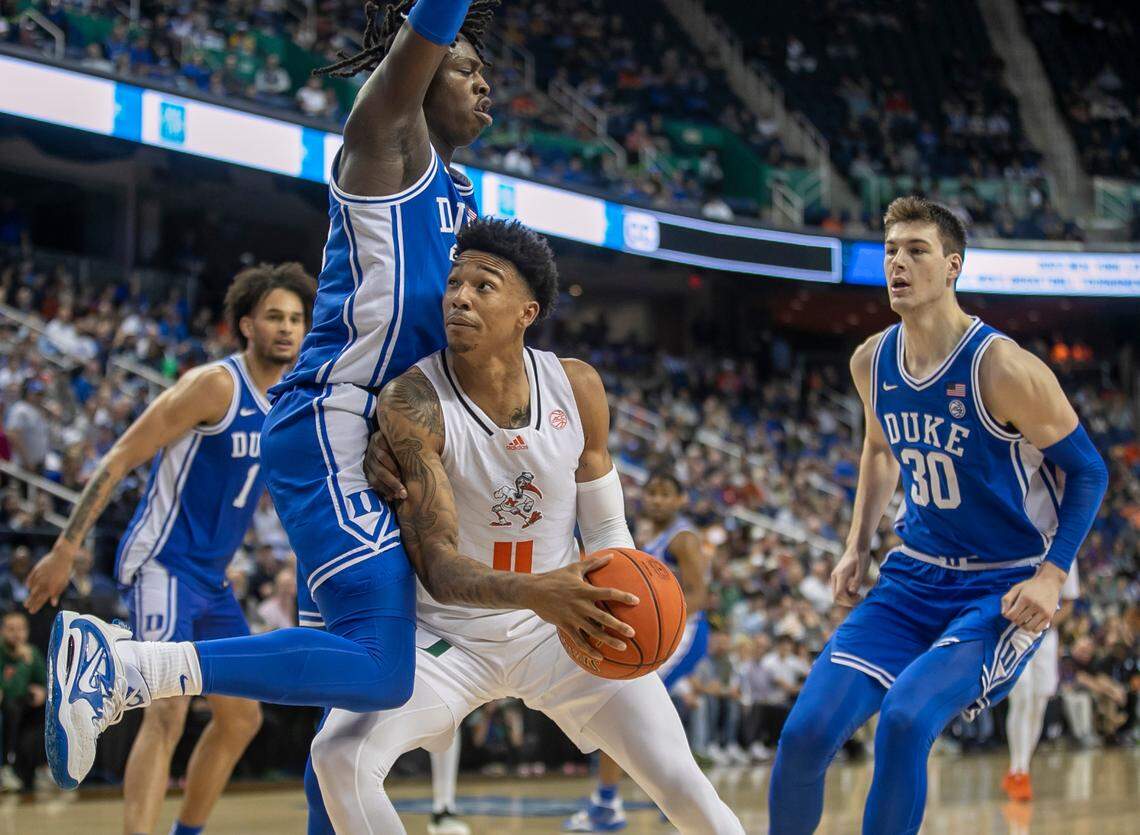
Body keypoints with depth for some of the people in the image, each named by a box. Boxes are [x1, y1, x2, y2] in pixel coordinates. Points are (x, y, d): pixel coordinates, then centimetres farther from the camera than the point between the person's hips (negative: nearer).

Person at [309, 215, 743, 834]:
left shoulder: (576, 388, -10)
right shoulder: (413, 404, -22)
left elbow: (606, 529, 3)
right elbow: (438, 571, -27)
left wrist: (611, 595, -19)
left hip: (561, 630, 2)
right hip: (451, 634, -2)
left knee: (682, 785, -4)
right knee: (339, 755, -24)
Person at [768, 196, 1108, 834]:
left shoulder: (1003, 369, -19)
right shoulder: (872, 362, 1)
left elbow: (1087, 470, -10)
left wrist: (1052, 575, -20)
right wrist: (858, 547, 11)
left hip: (1005, 589, -6)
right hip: (915, 574, 6)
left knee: (905, 720, -29)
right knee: (806, 733, -8)